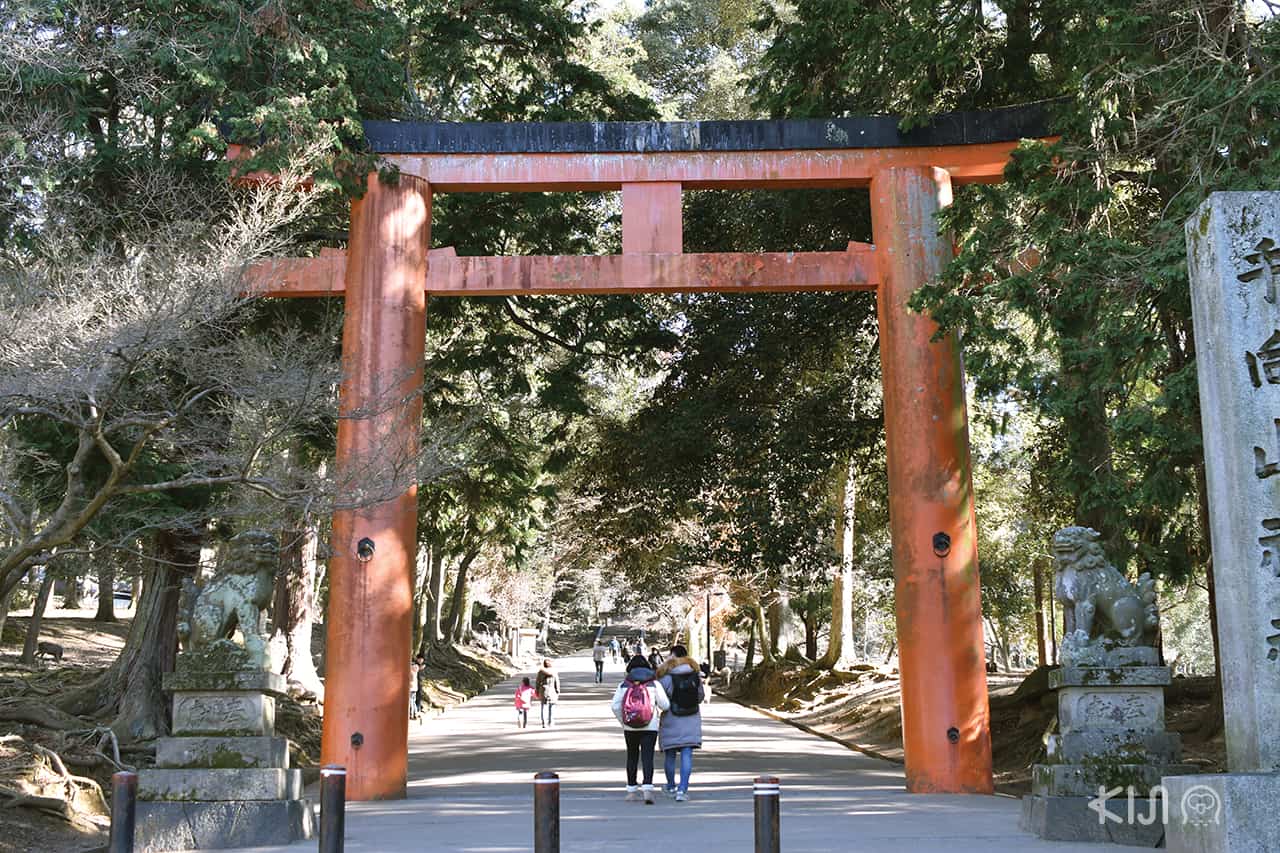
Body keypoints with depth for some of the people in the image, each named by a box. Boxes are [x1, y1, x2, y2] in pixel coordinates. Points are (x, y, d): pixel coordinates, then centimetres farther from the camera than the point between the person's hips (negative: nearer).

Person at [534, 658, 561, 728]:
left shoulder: (541, 672, -2)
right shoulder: (554, 671, -4)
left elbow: (537, 682, 3)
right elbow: (557, 683, -2)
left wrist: (537, 691, 13)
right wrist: (558, 692, 5)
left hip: (543, 691, 1)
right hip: (552, 691, -1)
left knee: (544, 707, 4)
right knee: (552, 707, 11)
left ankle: (544, 723, -3)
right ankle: (550, 722, 13)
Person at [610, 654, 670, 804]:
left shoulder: (623, 685, 0)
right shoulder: (654, 684, -3)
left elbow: (615, 706, -5)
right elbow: (665, 705, -3)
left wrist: (623, 721, 9)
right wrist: (658, 710, 19)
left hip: (629, 728, 2)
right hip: (650, 727, -2)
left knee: (632, 757, 14)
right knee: (647, 757, -3)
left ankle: (631, 790, 20)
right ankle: (647, 787, -19)